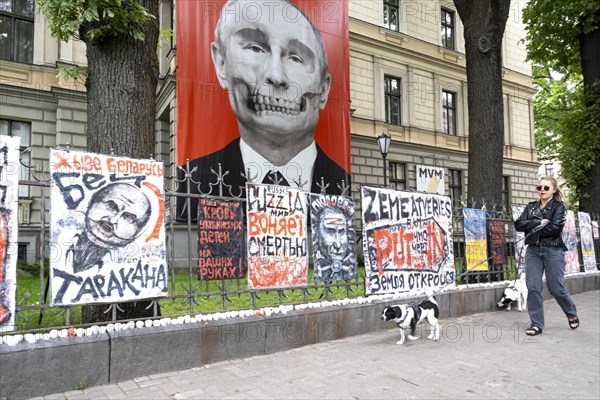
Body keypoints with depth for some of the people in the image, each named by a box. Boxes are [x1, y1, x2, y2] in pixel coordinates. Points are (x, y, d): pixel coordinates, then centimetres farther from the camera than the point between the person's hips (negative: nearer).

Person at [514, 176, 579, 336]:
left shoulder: (559, 206, 1)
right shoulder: (531, 207, 12)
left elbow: (555, 227, -16)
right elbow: (518, 224, -1)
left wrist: (533, 229, -8)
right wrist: (538, 222, -13)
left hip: (553, 251, -3)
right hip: (533, 250, 3)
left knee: (556, 288, 5)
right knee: (533, 288, -4)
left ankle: (572, 314, 34)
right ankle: (536, 324, 6)